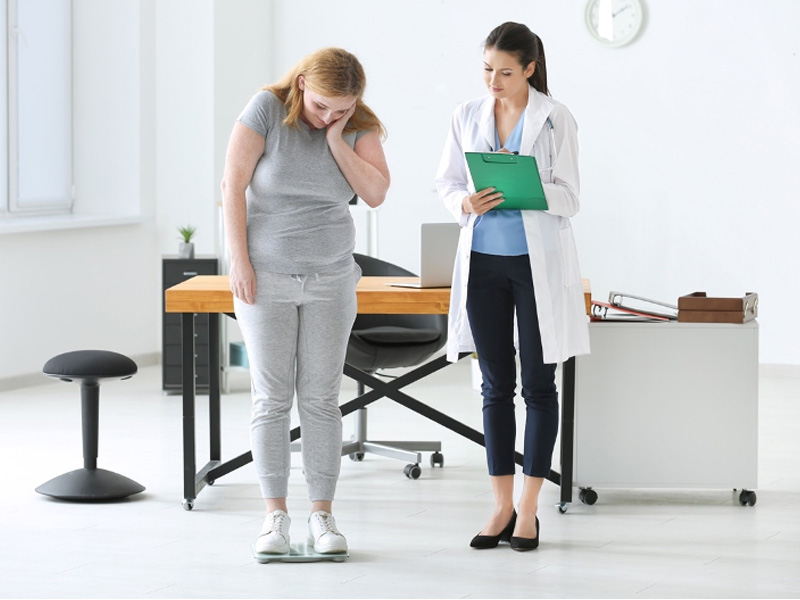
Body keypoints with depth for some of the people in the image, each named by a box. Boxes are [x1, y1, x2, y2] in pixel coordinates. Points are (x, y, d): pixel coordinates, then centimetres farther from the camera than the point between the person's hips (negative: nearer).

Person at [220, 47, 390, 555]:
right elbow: (233, 185, -10)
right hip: (265, 278, -2)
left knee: (321, 398, 1)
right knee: (272, 398, -1)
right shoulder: (266, 109, -12)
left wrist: (337, 141, -20)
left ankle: (323, 515, 6)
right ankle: (276, 515, 4)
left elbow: (376, 193, -13)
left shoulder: (360, 128, -3)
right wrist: (239, 261, -12)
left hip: (330, 279, 2)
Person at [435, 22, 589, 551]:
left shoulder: (556, 120, -5)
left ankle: (529, 509, 7)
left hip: (538, 262, -3)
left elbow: (570, 197, -8)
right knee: (496, 385, 7)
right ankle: (502, 507, 12)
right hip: (483, 259, 3)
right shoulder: (468, 116, 5)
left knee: (538, 384, 1)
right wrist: (467, 201, -13)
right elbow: (446, 181, 9)